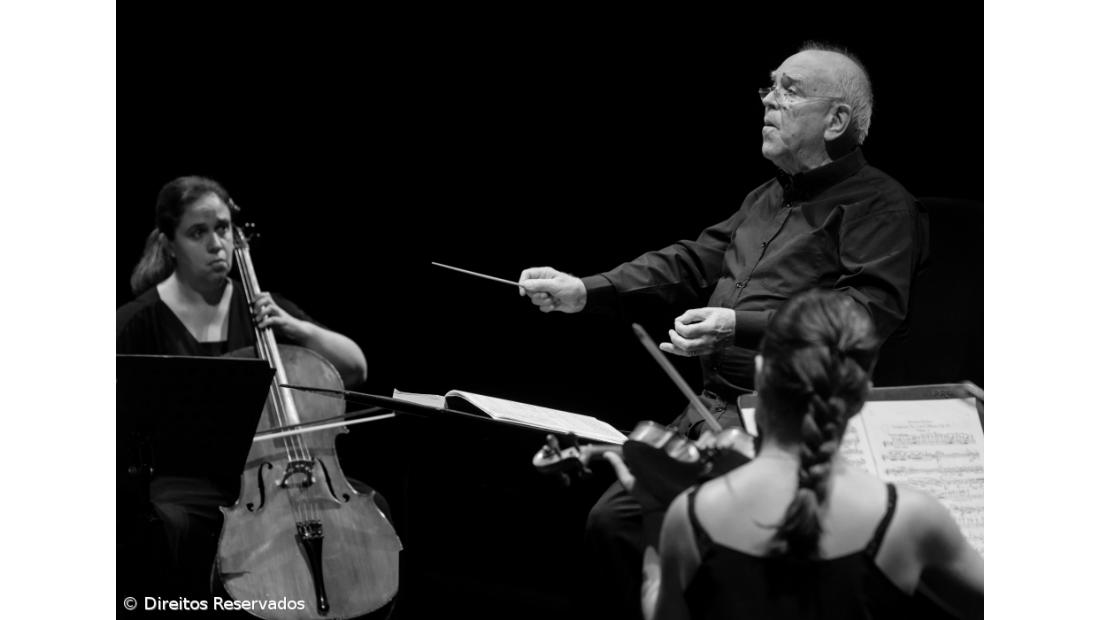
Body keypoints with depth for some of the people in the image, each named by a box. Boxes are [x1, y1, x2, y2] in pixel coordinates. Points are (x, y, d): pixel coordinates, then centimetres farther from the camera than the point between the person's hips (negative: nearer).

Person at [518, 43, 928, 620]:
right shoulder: (764, 200, 26)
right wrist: (583, 292, 11)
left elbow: (869, 312, -19)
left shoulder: (879, 205, -5)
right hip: (711, 408, 9)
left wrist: (741, 325, -27)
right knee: (612, 519, -1)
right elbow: (688, 264, 24)